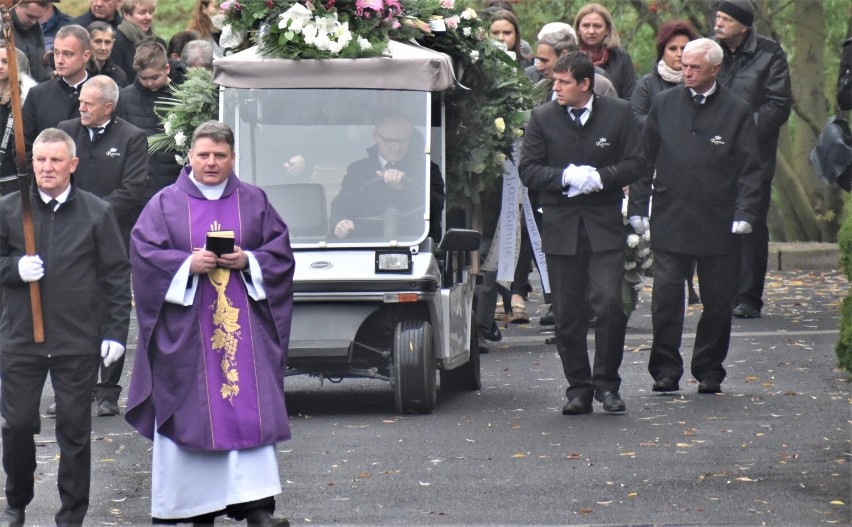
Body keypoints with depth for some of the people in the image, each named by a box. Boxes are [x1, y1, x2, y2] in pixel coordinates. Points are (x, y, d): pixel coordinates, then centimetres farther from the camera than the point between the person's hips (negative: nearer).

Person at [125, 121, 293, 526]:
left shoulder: (254, 202, 11)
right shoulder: (166, 203, 6)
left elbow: (280, 252, 8)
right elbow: (144, 251, -2)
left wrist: (247, 261, -10)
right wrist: (188, 264, -14)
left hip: (243, 322, 1)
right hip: (186, 324, -1)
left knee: (250, 410, -7)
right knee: (191, 412, -1)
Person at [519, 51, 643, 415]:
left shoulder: (618, 114, 3)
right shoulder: (542, 118, 4)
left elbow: (635, 165, 1)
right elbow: (528, 170, 0)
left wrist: (600, 177, -15)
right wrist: (566, 177, -16)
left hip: (605, 225, -1)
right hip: (560, 228, 1)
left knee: (610, 304, -12)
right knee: (567, 315, 3)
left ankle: (607, 383, 3)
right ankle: (578, 388, 13)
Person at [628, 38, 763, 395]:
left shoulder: (737, 111, 2)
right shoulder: (663, 104, 8)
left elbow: (750, 169, 2)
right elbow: (644, 159, 12)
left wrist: (744, 214, -8)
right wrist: (638, 207, 6)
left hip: (717, 225, -1)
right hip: (669, 221, 1)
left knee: (717, 304, 5)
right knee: (665, 299, -5)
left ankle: (709, 371, 17)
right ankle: (666, 371, 3)